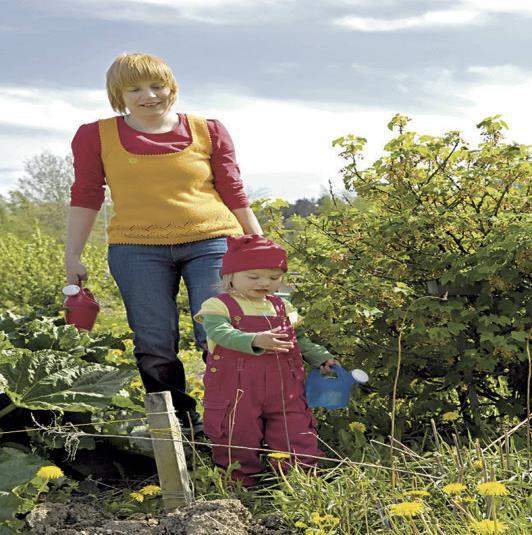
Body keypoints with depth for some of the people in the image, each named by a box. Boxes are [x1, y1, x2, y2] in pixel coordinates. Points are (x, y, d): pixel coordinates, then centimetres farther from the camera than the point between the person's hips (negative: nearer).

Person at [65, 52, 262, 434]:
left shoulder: (207, 131, 7)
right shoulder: (97, 137, 6)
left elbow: (233, 191, 10)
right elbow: (86, 196, 10)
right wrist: (73, 255, 7)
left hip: (211, 242, 0)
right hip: (137, 249, 1)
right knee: (154, 346, 3)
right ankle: (182, 424, 15)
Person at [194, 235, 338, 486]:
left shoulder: (282, 307, 15)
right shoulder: (218, 306, -4)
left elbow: (300, 340, 24)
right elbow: (222, 333, -22)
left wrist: (323, 359, 9)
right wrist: (256, 340, -38)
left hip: (285, 393, 4)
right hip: (237, 394, -4)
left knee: (300, 446, 3)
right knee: (240, 447, 6)